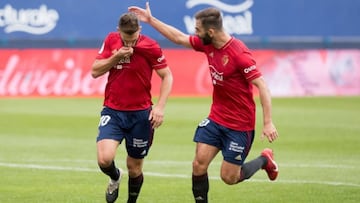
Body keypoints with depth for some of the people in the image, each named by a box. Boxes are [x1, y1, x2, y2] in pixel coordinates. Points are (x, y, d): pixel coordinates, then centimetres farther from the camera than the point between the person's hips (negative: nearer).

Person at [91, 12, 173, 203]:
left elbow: (167, 76, -4)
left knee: (134, 167, 8)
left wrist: (160, 106, -15)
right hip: (112, 112, 1)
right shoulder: (111, 40, -3)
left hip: (140, 115, -1)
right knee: (104, 159, -19)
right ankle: (115, 177, 18)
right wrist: (117, 56, -17)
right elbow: (95, 71, -1)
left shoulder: (151, 47, -11)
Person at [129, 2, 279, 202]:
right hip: (216, 119, 7)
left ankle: (265, 160, 26)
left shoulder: (239, 54, -23)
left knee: (229, 177, 1)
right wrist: (151, 20, 14)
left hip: (240, 125, -7)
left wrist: (268, 123, -28)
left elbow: (262, 86, -24)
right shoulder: (208, 45, -1)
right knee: (199, 165, -3)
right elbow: (179, 38, 13)